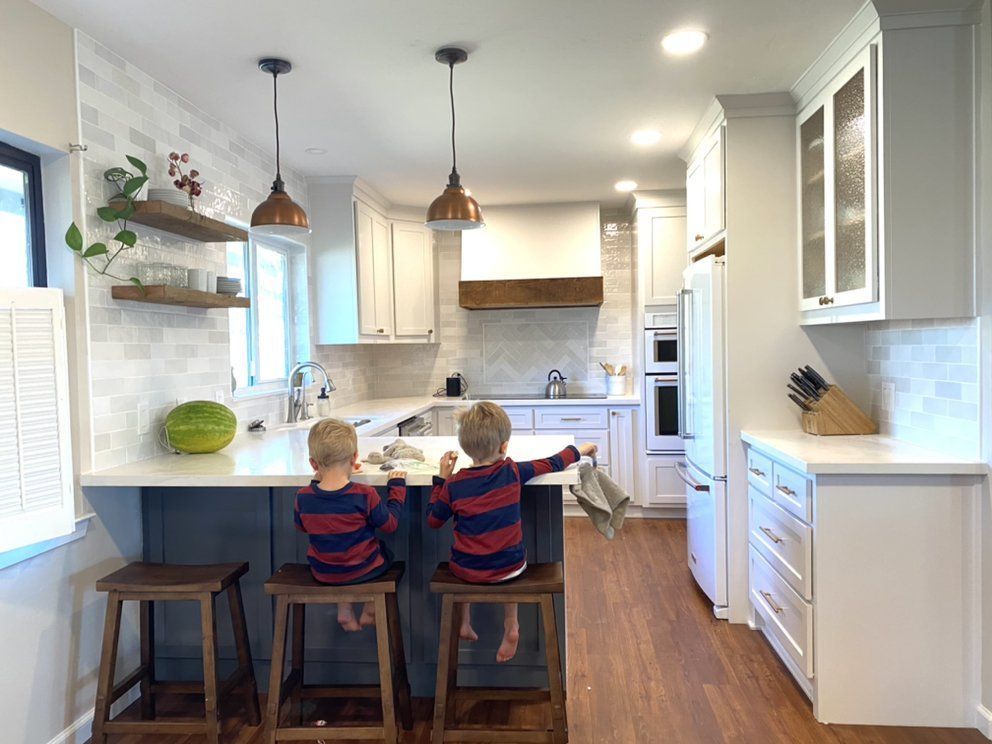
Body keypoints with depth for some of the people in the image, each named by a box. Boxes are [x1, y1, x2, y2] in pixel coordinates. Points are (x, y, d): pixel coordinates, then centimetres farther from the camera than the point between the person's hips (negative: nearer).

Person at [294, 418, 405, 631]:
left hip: (322, 572, 3)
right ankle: (371, 610, 25)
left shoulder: (303, 497, -16)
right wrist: (397, 487, 1)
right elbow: (390, 524, -10)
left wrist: (316, 482, 8)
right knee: (385, 553, 29)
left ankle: (344, 610, 27)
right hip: (363, 570, -2)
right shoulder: (364, 495, -25)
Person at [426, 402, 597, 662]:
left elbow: (433, 520, 2)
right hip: (509, 569, 0)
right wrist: (579, 450, 20)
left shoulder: (454, 484, -13)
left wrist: (442, 478, 6)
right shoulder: (513, 472, -12)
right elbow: (552, 464, 2)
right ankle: (511, 624, 23)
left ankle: (464, 623, 34)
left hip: (467, 571, 0)